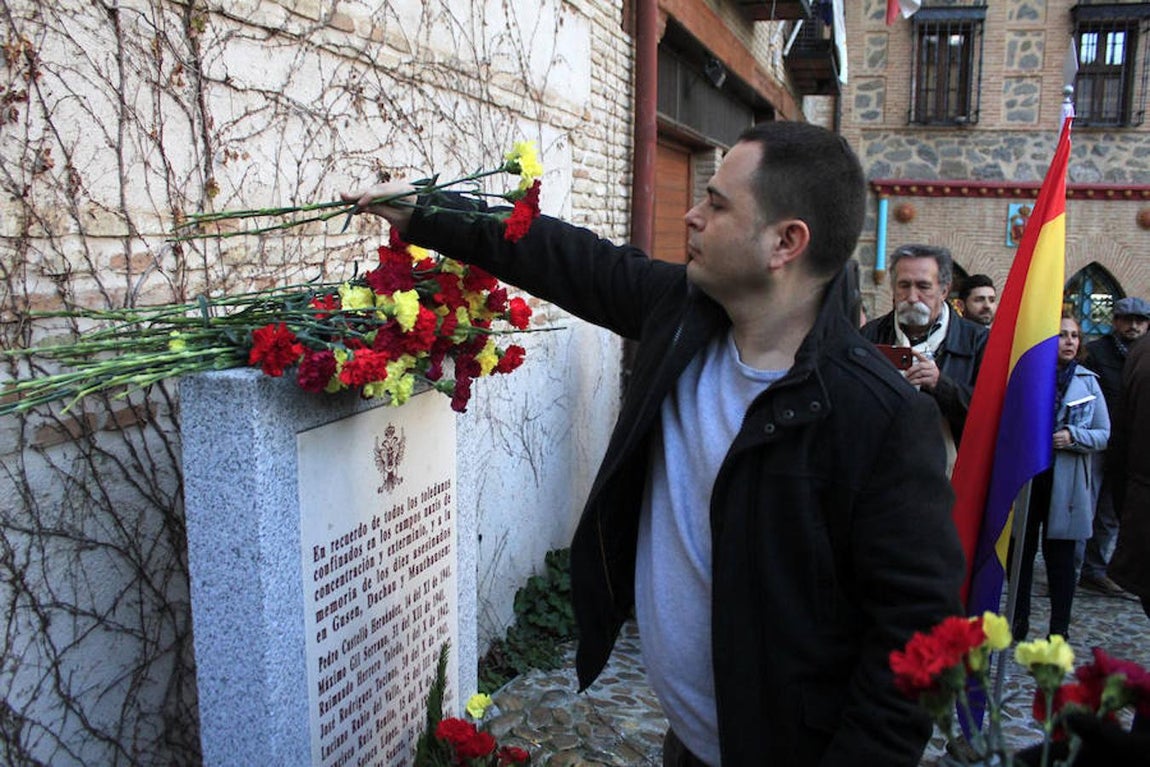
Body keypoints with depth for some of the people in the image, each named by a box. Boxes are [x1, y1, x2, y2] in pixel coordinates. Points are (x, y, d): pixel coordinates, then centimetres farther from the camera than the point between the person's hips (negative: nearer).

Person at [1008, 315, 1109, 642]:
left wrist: (1073, 437, -12)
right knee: (1020, 550, 10)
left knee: (1060, 555, 6)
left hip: (1066, 482, 0)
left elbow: (1103, 434, 5)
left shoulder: (1087, 382, 2)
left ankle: (1059, 629, 18)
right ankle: (1018, 620, 24)